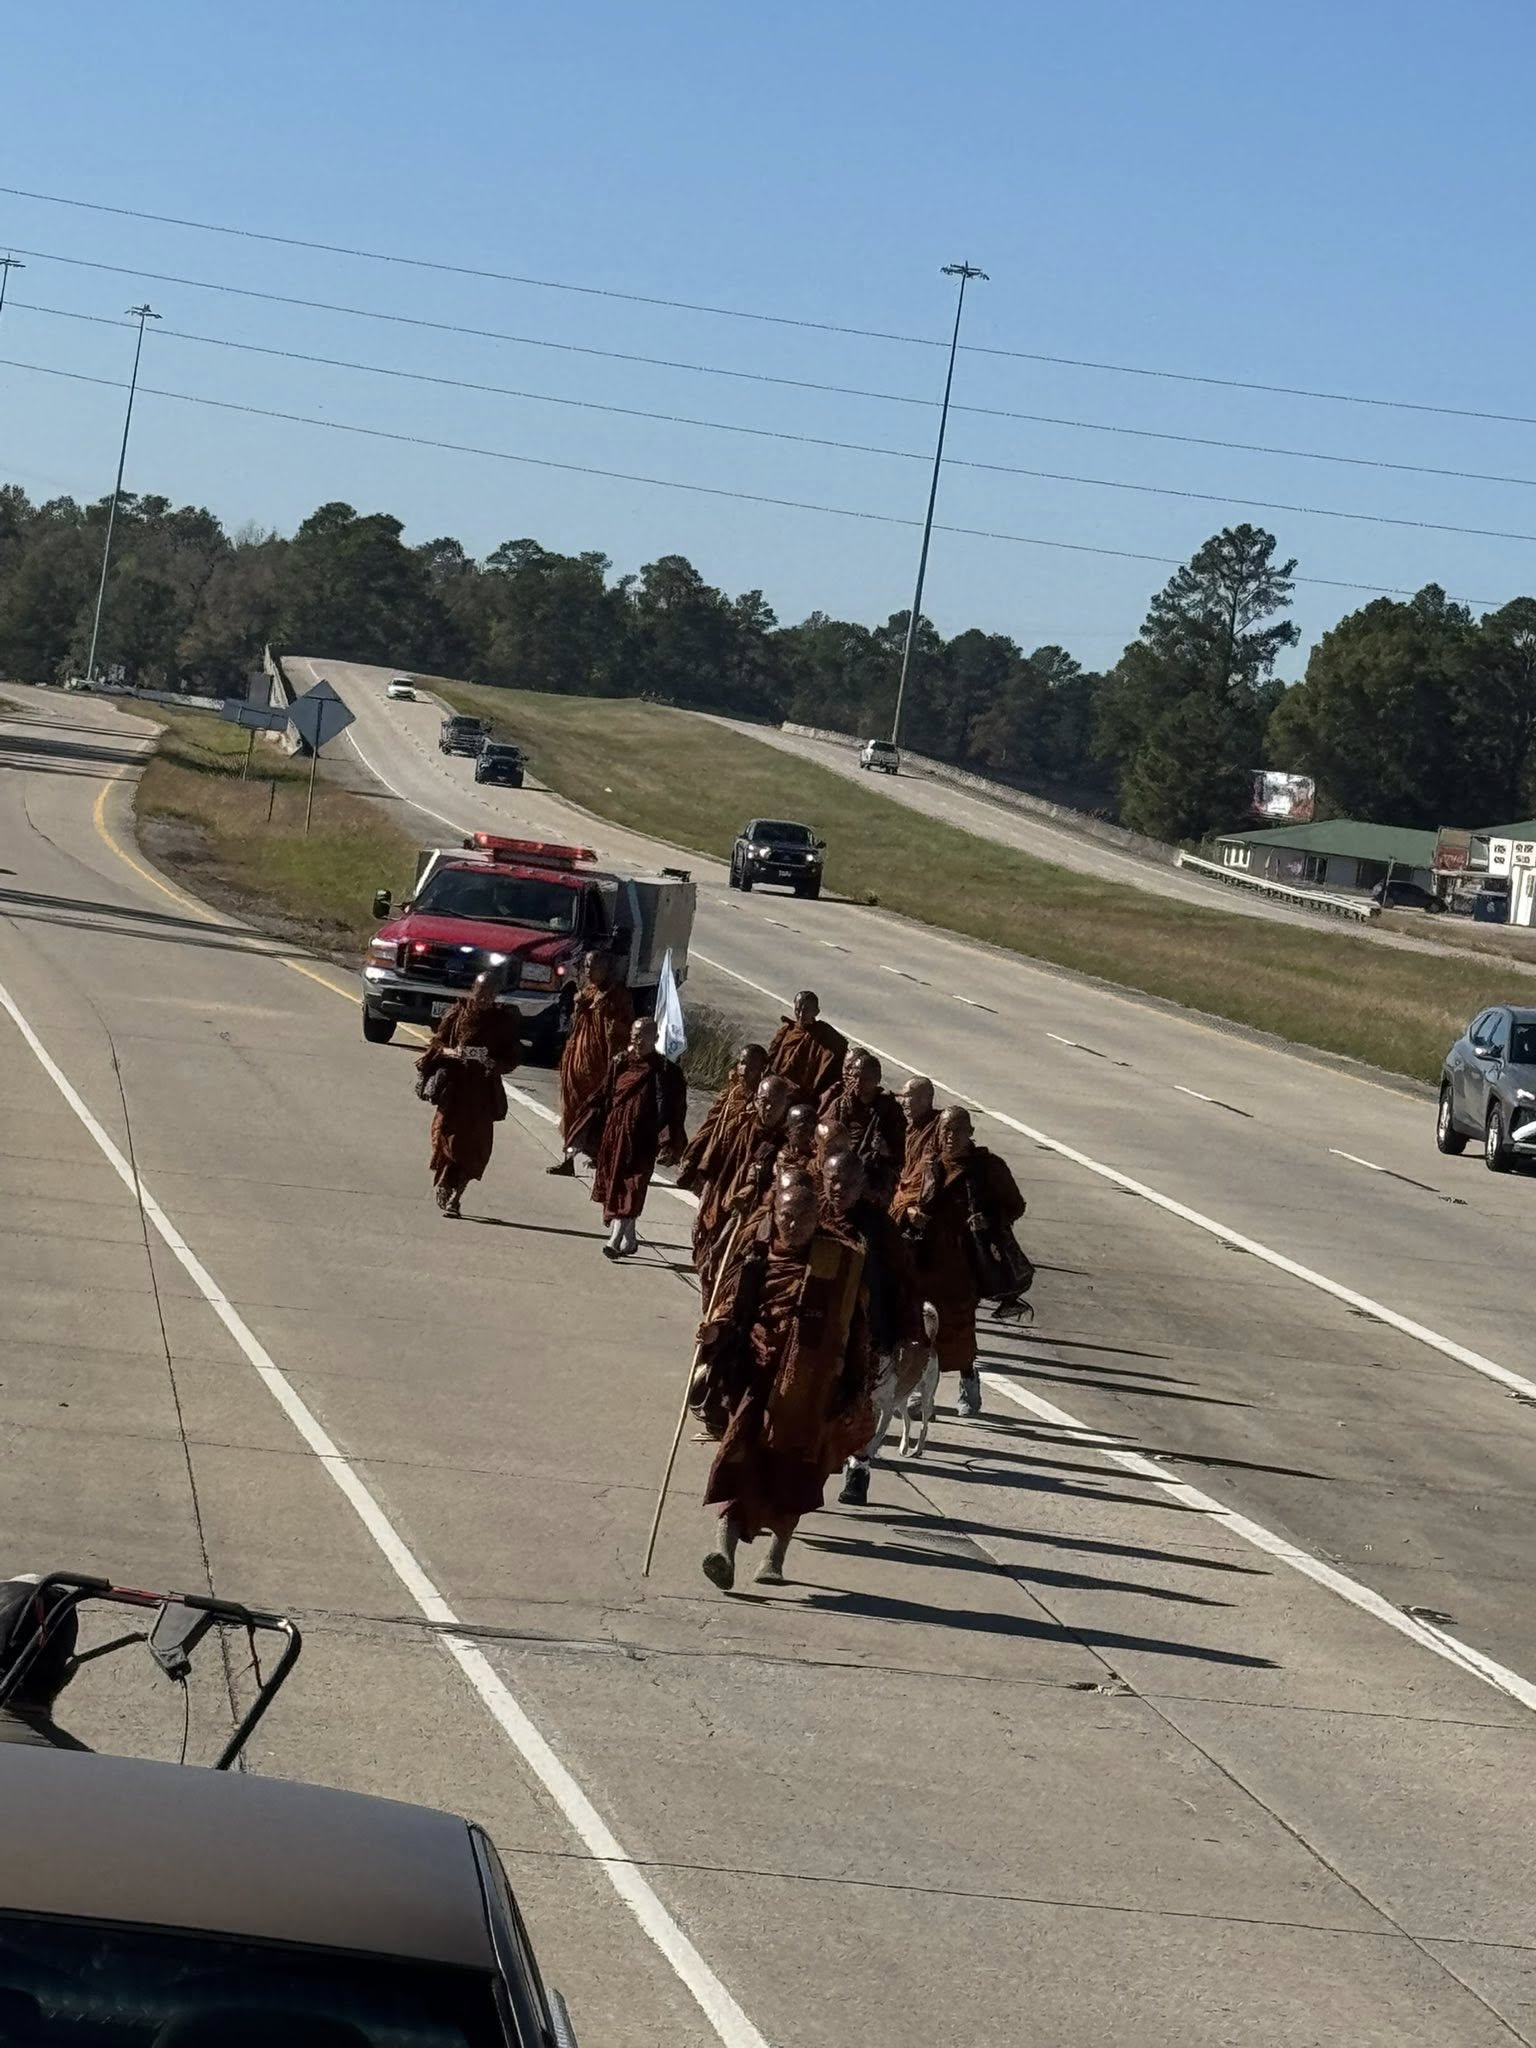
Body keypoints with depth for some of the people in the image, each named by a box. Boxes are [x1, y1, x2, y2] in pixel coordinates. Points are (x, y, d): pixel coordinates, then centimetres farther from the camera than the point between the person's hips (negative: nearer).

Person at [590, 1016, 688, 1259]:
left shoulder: (664, 1071, -8)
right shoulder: (621, 1063, 6)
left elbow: (671, 1110, -10)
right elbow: (604, 1099, 11)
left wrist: (667, 1144, -17)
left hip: (640, 1140, -5)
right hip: (613, 1136, 5)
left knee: (631, 1188, -8)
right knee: (614, 1184, 10)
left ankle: (615, 1240, -13)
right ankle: (629, 1239, 22)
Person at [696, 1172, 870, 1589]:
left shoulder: (843, 1260, -4)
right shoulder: (756, 1250, -1)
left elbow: (856, 1331, 0)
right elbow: (730, 1304, 9)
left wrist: (855, 1393, -1)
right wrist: (716, 1330, -13)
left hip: (810, 1385, 0)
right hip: (756, 1374, 0)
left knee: (794, 1466, 6)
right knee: (741, 1452, -11)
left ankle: (776, 1555, 20)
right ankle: (725, 1547, -16)